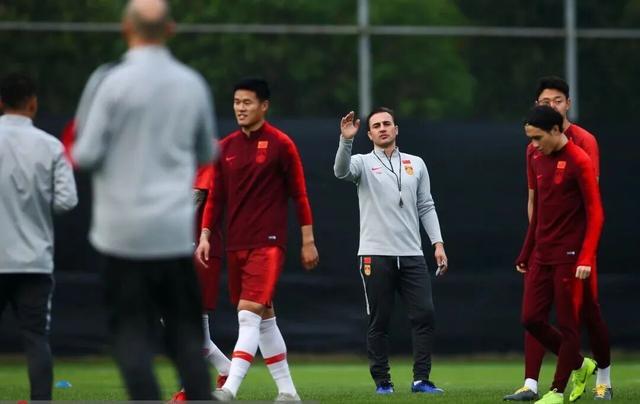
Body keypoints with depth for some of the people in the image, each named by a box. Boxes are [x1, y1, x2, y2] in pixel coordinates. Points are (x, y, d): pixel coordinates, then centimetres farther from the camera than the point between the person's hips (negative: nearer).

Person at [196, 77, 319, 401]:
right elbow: (216, 197, 14)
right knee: (264, 318, 11)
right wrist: (205, 236, 5)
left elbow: (299, 194, -2)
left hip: (268, 243, -6)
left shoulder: (280, 144, -4)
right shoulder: (225, 147, 10)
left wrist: (308, 241, -2)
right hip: (235, 244, 6)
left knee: (249, 314, -17)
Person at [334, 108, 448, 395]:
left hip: (411, 254, 3)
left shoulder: (416, 164, 15)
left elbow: (426, 207, 16)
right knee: (379, 322, 0)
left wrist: (437, 243, 6)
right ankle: (382, 382, 8)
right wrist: (346, 140, -34)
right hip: (376, 254, -3)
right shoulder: (364, 163, 5)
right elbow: (341, 171, -18)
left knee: (425, 314, -7)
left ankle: (421, 379, -2)